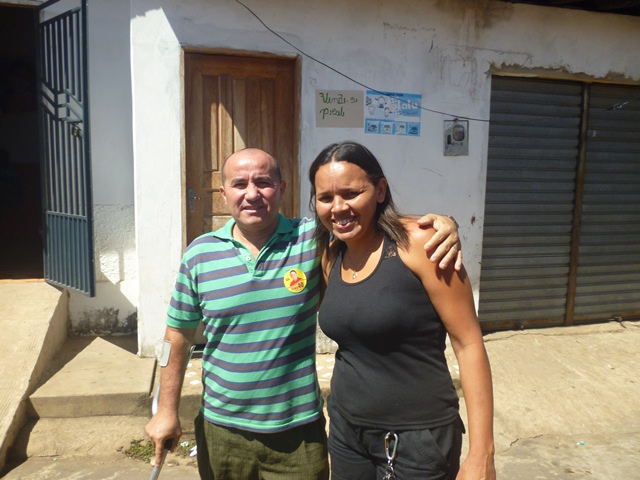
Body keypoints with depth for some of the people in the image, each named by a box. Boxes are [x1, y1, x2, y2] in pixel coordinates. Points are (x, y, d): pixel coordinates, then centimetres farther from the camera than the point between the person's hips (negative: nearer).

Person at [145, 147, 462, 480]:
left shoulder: (313, 240, -10)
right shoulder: (199, 255, -4)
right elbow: (178, 336, 4)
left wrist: (442, 225, -26)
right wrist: (166, 410, 6)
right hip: (221, 428, 2)